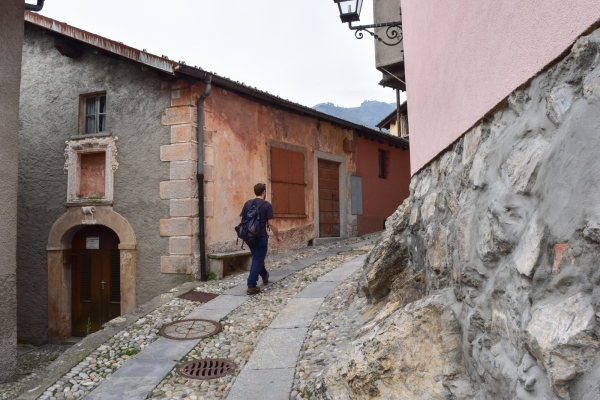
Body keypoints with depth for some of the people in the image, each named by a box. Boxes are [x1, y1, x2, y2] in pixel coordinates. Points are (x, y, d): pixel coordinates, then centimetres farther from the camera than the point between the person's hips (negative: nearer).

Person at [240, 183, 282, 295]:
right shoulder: (267, 205, -11)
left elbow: (242, 219, 9)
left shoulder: (248, 203, 5)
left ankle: (264, 276, 45)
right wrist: (278, 236, -1)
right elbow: (271, 223, -13)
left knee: (257, 257, 24)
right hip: (260, 236, -6)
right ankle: (251, 286, -2)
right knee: (258, 260, 0)